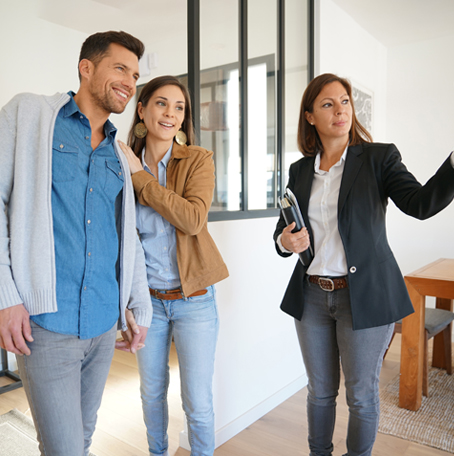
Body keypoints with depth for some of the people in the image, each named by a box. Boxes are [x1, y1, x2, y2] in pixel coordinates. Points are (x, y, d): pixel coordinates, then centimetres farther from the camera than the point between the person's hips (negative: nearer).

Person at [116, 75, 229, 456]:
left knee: (198, 402, 5)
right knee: (152, 392, 19)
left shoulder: (198, 159, -6)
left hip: (194, 299, -3)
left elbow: (193, 219, -22)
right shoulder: (125, 163, 2)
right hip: (147, 298, 3)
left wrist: (140, 175, -18)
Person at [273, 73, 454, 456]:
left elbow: (421, 203, -19)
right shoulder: (301, 170, 6)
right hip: (312, 295, 3)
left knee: (361, 394, 12)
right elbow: (282, 231, 10)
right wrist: (285, 242, -13)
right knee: (320, 390, 18)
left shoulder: (379, 157, -3)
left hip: (364, 296, -3)